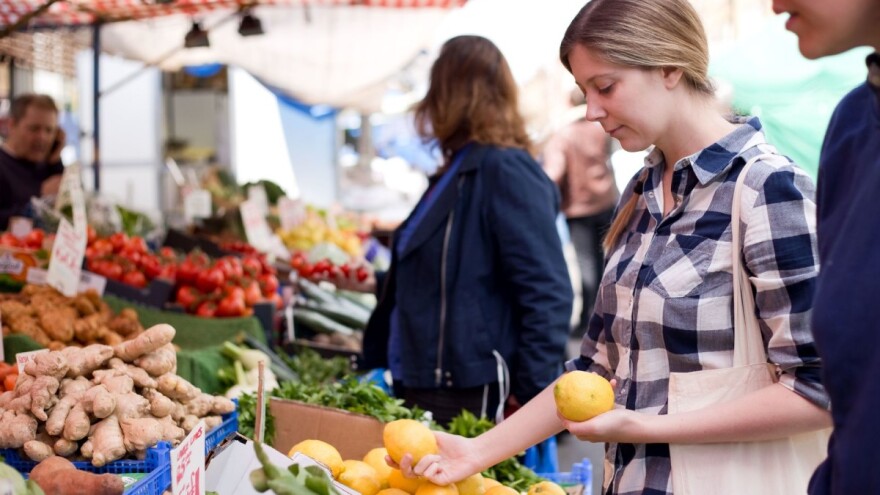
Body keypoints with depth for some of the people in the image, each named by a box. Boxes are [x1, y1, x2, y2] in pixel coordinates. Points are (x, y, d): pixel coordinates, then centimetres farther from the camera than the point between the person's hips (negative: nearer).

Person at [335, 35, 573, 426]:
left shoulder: (506, 171, -15)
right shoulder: (458, 171, 16)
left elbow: (547, 294, -20)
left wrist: (531, 396, -21)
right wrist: (376, 284, 31)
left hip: (472, 401, -9)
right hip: (424, 390, 9)